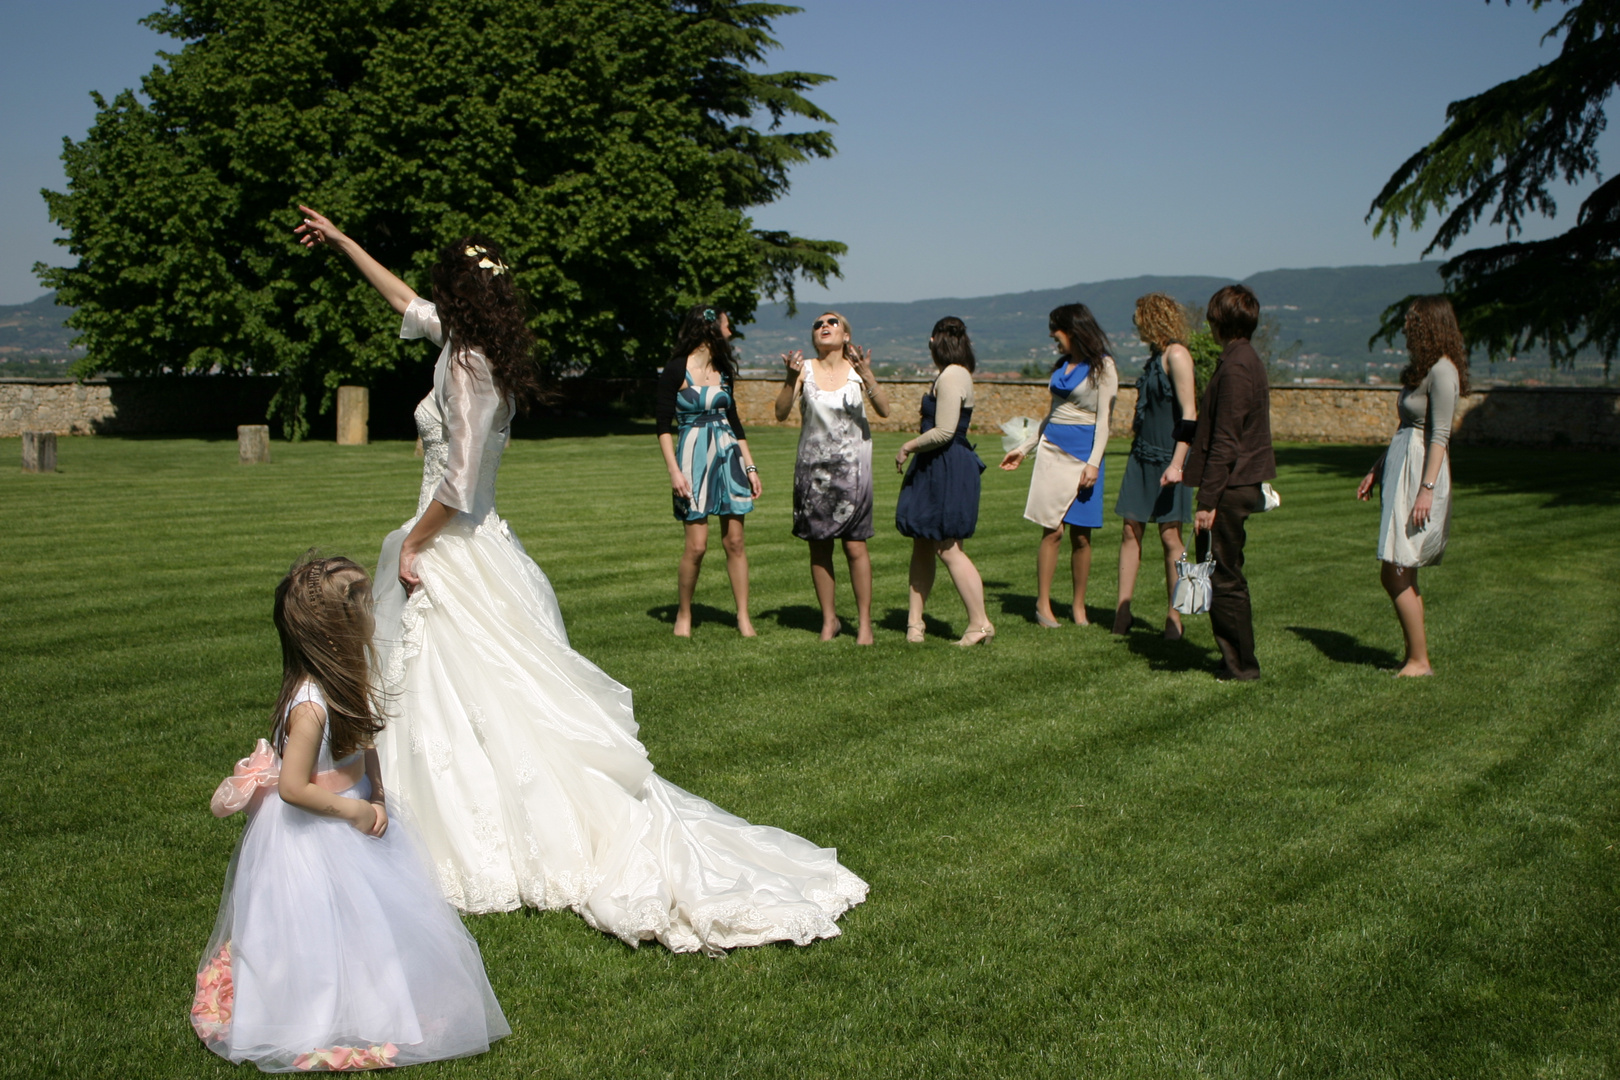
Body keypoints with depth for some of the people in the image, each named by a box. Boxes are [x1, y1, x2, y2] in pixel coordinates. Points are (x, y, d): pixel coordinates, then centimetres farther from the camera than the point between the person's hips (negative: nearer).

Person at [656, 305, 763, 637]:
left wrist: (750, 466, 14)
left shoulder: (723, 370, 13)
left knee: (734, 541, 2)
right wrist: (674, 470, -15)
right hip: (694, 458, -5)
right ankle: (683, 615, 10)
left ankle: (743, 617, 7)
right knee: (697, 544, -7)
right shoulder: (676, 370, -5)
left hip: (728, 456, 5)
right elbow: (664, 425, -7)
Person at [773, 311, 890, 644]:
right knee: (818, 548, 5)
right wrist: (791, 379, -23)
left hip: (851, 468, -1)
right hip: (812, 467, 2)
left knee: (855, 546, -4)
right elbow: (781, 413, -8)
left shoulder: (856, 370, 0)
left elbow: (884, 410, -14)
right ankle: (829, 619, 18)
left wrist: (867, 375, -28)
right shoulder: (806, 369, 1)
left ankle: (864, 622, 6)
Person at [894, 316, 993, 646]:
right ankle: (914, 619, 18)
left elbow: (943, 432, -22)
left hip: (948, 469, -11)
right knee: (922, 545, 12)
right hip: (935, 469, 11)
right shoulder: (951, 375, 16)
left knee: (948, 548, -7)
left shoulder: (951, 376, -16)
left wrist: (908, 447, -9)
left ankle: (980, 623, -2)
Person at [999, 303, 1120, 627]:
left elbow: (1104, 418, -8)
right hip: (1052, 449, 4)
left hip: (1084, 452, -4)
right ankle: (1043, 604, 2)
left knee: (1081, 536, 0)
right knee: (1052, 530, -3)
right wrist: (1024, 449, 21)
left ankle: (1079, 607, 9)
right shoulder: (1062, 365, 15)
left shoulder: (1102, 367, -4)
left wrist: (1093, 463, -16)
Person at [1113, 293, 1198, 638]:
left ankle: (1174, 616, 5)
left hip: (1167, 458, -8)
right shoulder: (1156, 357, 16)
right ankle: (1122, 612, 5)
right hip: (1142, 454, 8)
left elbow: (1189, 415, -17)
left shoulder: (1176, 355, -11)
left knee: (1170, 534, -2)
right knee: (1130, 531, 3)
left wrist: (1177, 464, -23)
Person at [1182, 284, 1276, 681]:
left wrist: (1207, 501, -20)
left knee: (1224, 578, -2)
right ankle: (1237, 659, 21)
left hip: (1231, 487, -10)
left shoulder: (1235, 368, -18)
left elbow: (1224, 443, -21)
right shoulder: (1249, 360, 14)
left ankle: (1241, 664, 5)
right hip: (1245, 482, 10)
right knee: (1226, 575, 15)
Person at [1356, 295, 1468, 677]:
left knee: (1394, 574, -7)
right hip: (1401, 467, 10)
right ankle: (1415, 657, 16)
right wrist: (1376, 469, 24)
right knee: (1402, 576, 10)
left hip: (1420, 470, -10)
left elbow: (1440, 435, -18)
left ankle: (1420, 662, 1)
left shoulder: (1442, 371, -13)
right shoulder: (1421, 368, 17)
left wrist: (1427, 489, -23)